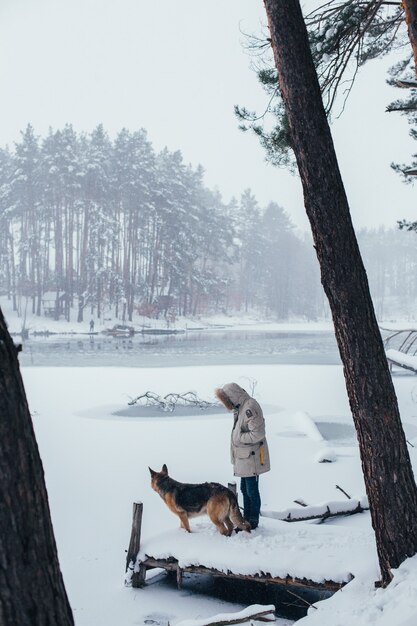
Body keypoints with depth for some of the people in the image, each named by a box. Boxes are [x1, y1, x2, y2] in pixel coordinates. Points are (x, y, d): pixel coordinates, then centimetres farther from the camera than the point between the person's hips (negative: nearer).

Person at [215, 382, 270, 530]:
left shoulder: (250, 407, -21)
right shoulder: (241, 406, 11)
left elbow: (258, 433, -26)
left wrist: (239, 437, -15)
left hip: (251, 457, -10)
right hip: (243, 457, 10)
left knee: (252, 490, 1)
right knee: (245, 489, 17)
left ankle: (253, 522, 12)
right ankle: (246, 519, 27)